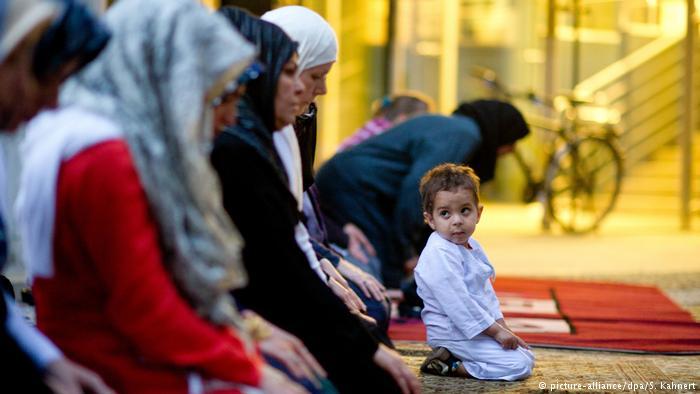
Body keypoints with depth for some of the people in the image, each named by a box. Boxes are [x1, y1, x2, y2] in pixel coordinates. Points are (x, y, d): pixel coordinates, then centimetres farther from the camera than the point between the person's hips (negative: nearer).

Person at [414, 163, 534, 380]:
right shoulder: (440, 255, -23)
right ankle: (447, 364, -10)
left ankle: (450, 357, 9)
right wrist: (496, 331, -20)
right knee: (519, 365, -17)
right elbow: (458, 303, -26)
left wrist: (502, 327, 7)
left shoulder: (472, 247, 10)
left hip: (479, 328, 10)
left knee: (526, 356, 20)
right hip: (455, 334, -10)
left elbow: (485, 291, 18)